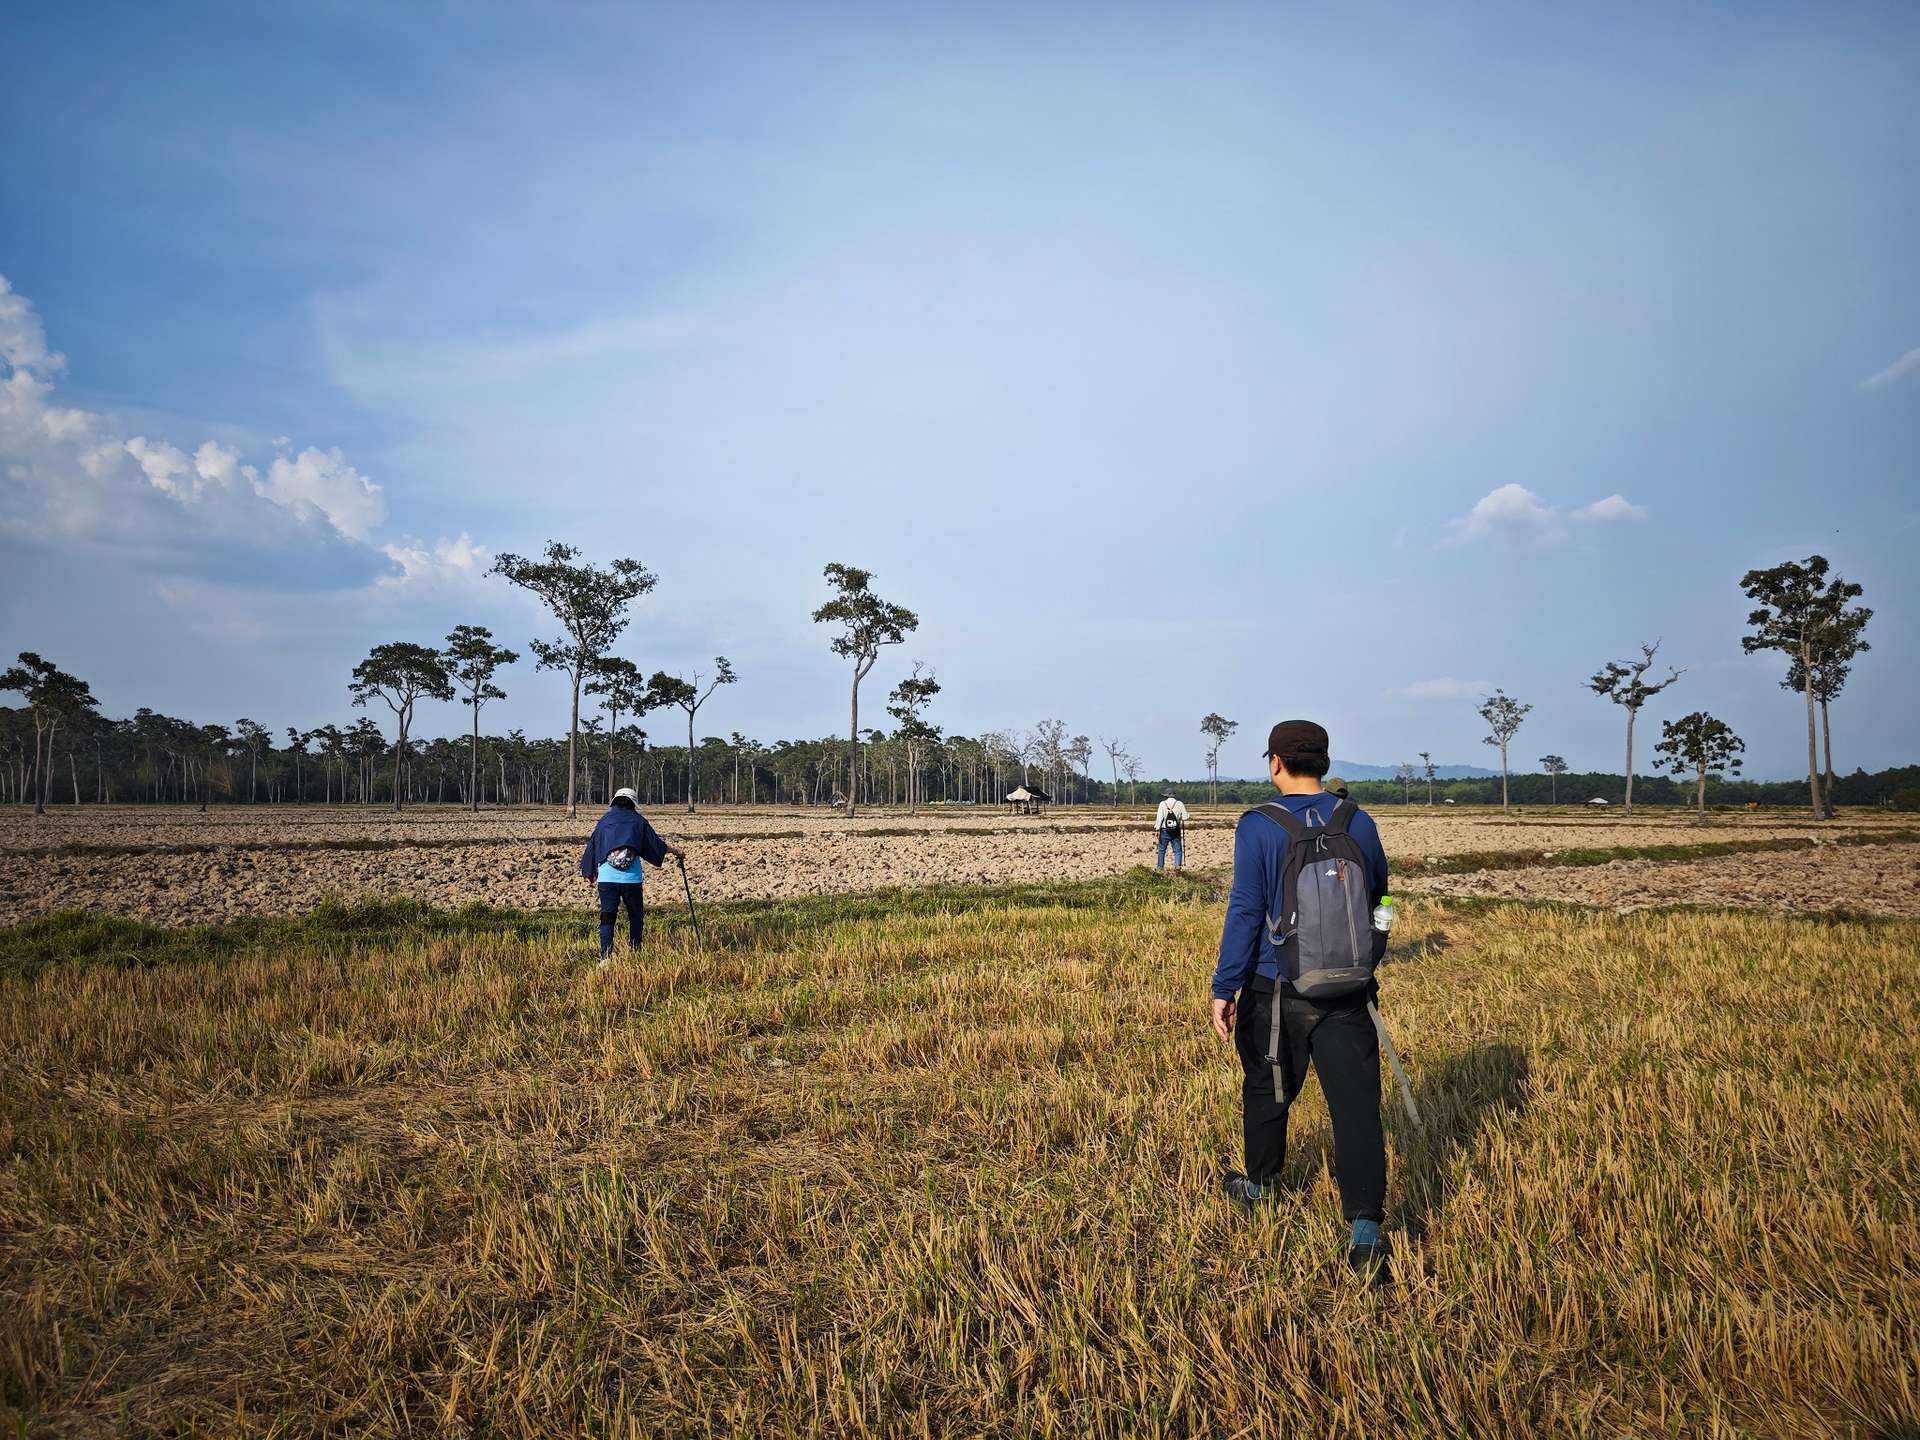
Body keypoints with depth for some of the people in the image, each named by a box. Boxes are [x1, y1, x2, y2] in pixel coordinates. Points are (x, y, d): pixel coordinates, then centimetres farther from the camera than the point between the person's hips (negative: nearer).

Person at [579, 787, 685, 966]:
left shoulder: (604, 821, 12)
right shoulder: (638, 820, 6)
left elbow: (592, 849, 15)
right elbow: (656, 845, 9)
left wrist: (590, 873, 27)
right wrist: (675, 851, 24)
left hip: (606, 878, 2)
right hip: (631, 878, -1)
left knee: (607, 918, 4)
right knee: (636, 916, 15)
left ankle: (605, 958, -4)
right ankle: (635, 953, 17)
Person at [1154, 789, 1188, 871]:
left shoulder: (1162, 804, -3)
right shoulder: (1179, 804, 0)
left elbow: (1159, 817, -8)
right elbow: (1185, 817, -2)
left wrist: (1157, 829, -6)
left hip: (1164, 830, -1)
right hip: (1176, 831, 1)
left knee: (1161, 850, 8)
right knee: (1178, 850, 7)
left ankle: (1160, 867, 10)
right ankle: (1178, 865, -9)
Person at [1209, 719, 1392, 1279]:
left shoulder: (1258, 828, -10)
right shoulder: (1359, 823, 1)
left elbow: (1245, 912, -12)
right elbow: (1379, 898, 12)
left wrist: (1224, 988, -6)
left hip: (1276, 991, -2)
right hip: (1348, 992, 2)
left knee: (1266, 1089, 19)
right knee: (1356, 1104, -1)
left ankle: (1261, 1185, 40)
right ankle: (1366, 1230, -10)